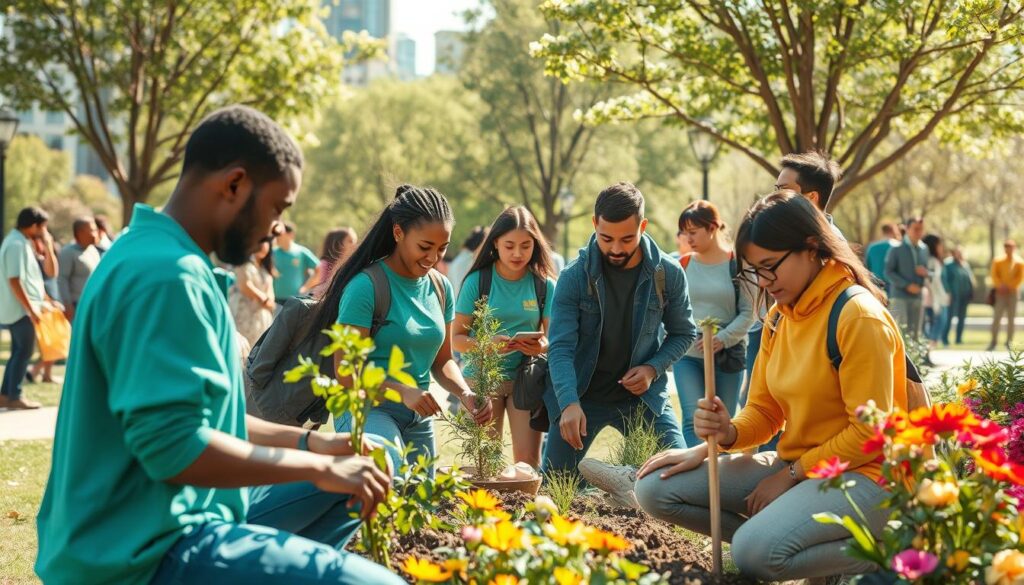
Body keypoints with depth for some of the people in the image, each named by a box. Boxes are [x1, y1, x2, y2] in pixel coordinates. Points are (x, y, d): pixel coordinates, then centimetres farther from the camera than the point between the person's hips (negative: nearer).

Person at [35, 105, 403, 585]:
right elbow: (173, 447, -25)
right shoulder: (168, 275, -19)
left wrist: (310, 443, 12)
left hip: (144, 526, 11)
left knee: (349, 488, 21)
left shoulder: (150, 254, 14)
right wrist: (319, 467, -15)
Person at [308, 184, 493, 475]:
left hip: (419, 418, 7)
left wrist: (465, 392, -5)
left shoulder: (440, 288, 8)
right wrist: (402, 391, -27)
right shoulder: (366, 286, -13)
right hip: (367, 410, -7)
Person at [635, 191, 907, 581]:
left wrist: (791, 475, -14)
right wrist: (726, 433, -10)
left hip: (861, 477, -8)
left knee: (757, 553, -34)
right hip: (794, 466, 8)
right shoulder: (778, 317, 9)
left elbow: (869, 433, -18)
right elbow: (763, 412, 12)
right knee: (656, 490, -3)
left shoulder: (858, 316, -16)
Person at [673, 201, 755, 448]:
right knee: (694, 420, -14)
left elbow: (749, 311, -3)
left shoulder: (738, 264, -1)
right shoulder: (683, 264, 6)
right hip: (687, 356, 1)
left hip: (728, 356, -1)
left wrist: (723, 338, -16)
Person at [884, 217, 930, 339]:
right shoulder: (897, 248, -1)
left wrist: (926, 273, -5)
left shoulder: (924, 249, 13)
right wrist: (907, 285, -16)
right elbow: (888, 272, -7)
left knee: (915, 333, 4)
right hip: (900, 296, -5)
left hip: (918, 296, 5)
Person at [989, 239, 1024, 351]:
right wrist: (1001, 286, -12)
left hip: (1013, 292, 0)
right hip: (1000, 293, 0)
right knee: (996, 317, -6)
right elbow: (994, 276, 2)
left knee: (1011, 318, 1)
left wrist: (1009, 286, -12)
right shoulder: (998, 261, 6)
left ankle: (1009, 342, 5)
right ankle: (994, 341, -4)